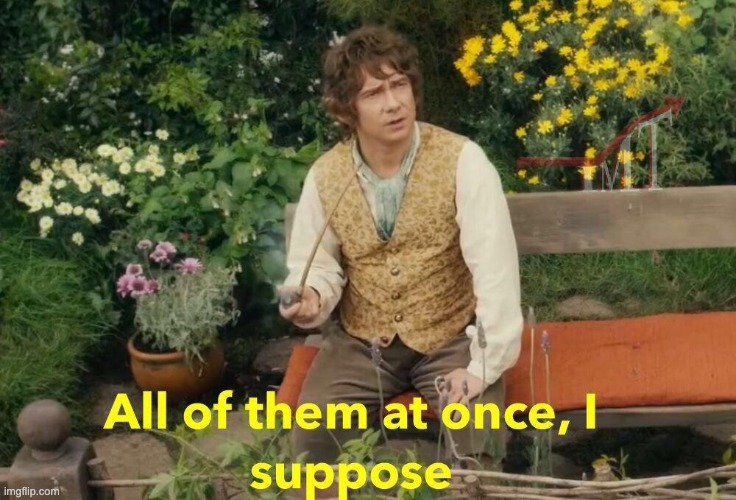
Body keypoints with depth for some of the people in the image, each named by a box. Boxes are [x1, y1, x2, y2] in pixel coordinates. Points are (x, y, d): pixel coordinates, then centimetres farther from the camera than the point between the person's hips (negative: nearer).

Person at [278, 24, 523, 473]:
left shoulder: (462, 161, -16)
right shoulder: (324, 176, -5)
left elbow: (496, 269, -20)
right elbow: (316, 264, 6)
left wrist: (486, 366, -23)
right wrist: (311, 295, -18)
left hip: (451, 338, -2)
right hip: (360, 342, 2)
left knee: (480, 438, -24)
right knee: (312, 437, -18)